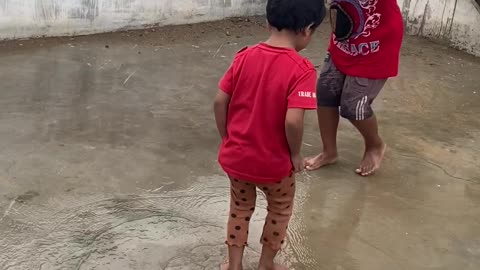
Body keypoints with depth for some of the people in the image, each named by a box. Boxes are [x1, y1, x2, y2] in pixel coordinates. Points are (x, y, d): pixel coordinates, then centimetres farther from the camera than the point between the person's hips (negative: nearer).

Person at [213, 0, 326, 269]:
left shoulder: (244, 57, -6)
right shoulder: (301, 70, -20)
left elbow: (220, 102, -4)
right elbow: (293, 121, -28)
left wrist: (228, 139, 9)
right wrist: (295, 154, -10)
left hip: (235, 156, 4)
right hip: (274, 163, -4)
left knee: (240, 208, 28)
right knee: (280, 211, 25)